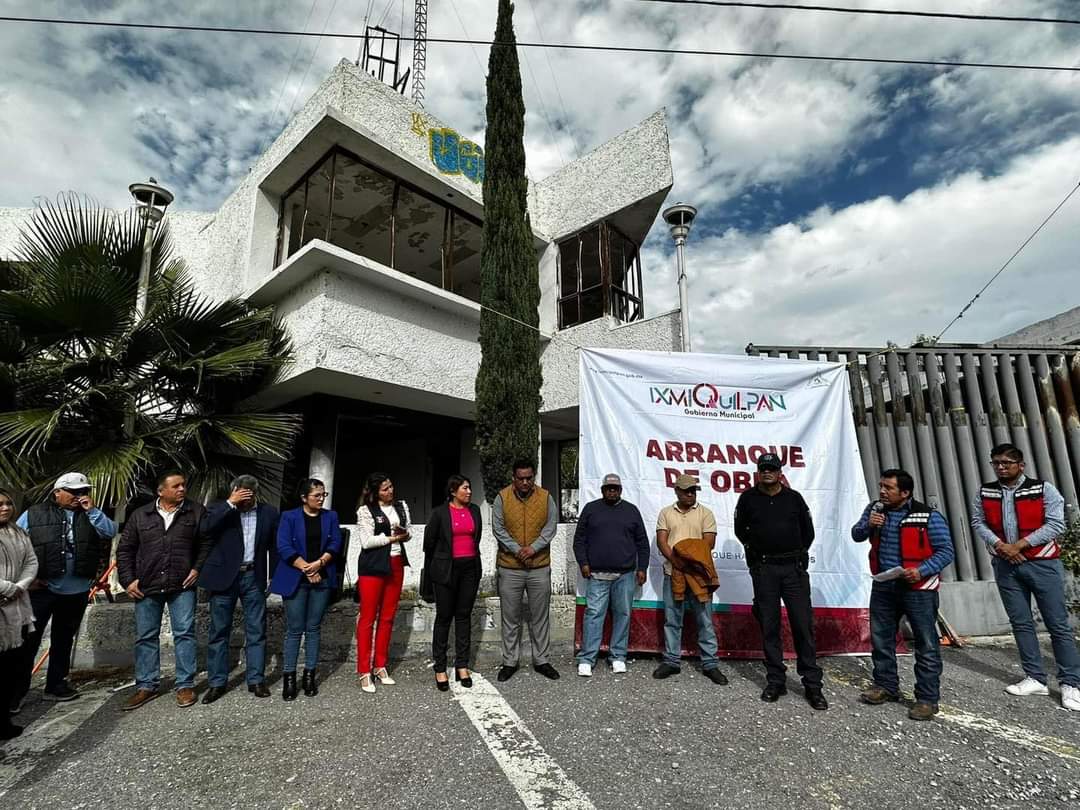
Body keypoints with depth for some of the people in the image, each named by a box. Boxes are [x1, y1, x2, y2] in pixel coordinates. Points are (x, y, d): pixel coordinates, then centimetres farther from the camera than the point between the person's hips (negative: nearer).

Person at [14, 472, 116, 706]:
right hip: (42, 588, -3)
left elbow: (110, 532, -4)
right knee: (29, 638, 0)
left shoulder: (90, 516, 9)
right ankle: (17, 689, 12)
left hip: (77, 590, 3)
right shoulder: (34, 514, 1)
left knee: (64, 639, 13)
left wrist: (91, 510, -11)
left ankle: (56, 684, 24)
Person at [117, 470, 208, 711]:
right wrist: (128, 580, 2)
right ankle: (146, 686, 24)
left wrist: (198, 568, -6)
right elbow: (125, 549, 9)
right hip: (146, 587, 2)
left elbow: (206, 543, 4)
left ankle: (185, 685, 11)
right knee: (145, 637, 10)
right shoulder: (140, 515, 5)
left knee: (184, 633, 0)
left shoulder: (196, 512, 1)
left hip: (182, 585, -2)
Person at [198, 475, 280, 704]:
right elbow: (206, 528, -21)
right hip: (225, 576, -1)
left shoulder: (268, 512, 2)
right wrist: (231, 503, -23)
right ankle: (217, 682, 21)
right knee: (219, 631, 8)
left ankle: (256, 680, 17)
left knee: (256, 631, 6)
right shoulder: (220, 509, -1)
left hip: (254, 577, 1)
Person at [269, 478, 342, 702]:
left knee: (314, 628, 8)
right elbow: (284, 547, -9)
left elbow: (335, 544, 1)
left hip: (322, 579, 3)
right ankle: (289, 676, 13)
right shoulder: (289, 517, 0)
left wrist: (318, 564, -14)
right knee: (294, 629, 1)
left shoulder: (331, 517, 8)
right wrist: (306, 569, -13)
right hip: (295, 580, -2)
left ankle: (310, 675, 18)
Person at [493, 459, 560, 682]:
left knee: (540, 616, 11)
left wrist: (533, 548, -16)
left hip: (540, 566, 1)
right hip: (510, 567, -1)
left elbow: (551, 527, -3)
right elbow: (498, 529, -6)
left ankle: (541, 660, 26)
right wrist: (517, 550, -16)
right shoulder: (502, 497, -4)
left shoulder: (545, 497, 0)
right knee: (510, 617, 9)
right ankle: (510, 662, 23)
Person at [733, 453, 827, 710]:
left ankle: (812, 685, 10)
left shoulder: (794, 498, 5)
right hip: (763, 570, 0)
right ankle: (775, 681, 17)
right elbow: (740, 530, 16)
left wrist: (798, 555, 12)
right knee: (769, 626, 6)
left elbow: (808, 531, 15)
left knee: (803, 625, 0)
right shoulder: (748, 498, 3)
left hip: (794, 568, 0)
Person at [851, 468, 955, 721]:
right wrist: (868, 525, -15)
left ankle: (928, 699, 16)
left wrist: (921, 571, -22)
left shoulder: (928, 517, -12)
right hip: (883, 587, 5)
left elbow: (946, 551, -10)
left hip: (918, 588, -5)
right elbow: (856, 535, 6)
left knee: (926, 645, 3)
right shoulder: (874, 510, 3)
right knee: (880, 639, 14)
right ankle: (886, 686, 31)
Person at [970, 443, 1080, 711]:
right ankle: (1036, 678, 18)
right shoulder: (985, 493, 4)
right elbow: (978, 522, 3)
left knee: (1058, 624, 1)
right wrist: (999, 545, -13)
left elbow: (1055, 524, -12)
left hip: (1042, 563, -3)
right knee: (1021, 623, 8)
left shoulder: (1043, 489, -6)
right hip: (1006, 565, 3)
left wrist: (1019, 545, -16)